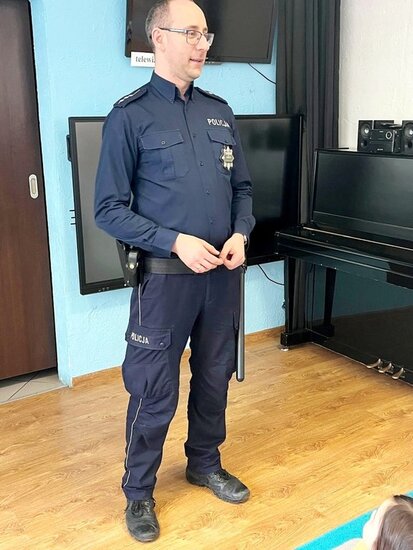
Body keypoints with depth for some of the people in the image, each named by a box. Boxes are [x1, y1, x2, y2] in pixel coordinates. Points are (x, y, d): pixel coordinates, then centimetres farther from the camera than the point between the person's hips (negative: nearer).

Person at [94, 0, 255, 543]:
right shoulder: (130, 115, -7)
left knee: (215, 378, 18)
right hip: (166, 276, -5)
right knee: (154, 392, 4)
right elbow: (109, 209, -10)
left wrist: (240, 235, -5)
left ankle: (205, 463, 41)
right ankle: (138, 492, 26)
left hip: (223, 274, 5)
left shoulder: (220, 112, 9)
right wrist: (176, 242, -19)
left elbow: (243, 188, 15)